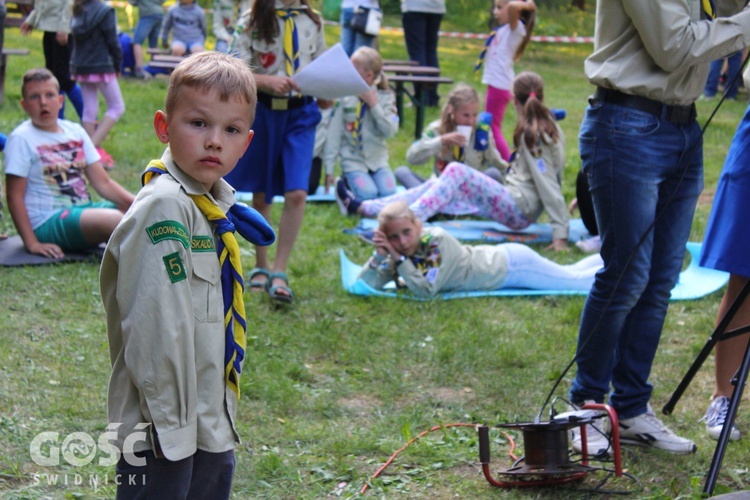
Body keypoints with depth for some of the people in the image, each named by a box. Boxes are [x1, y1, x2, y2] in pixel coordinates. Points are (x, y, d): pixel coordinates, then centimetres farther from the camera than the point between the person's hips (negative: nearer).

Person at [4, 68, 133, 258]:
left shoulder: (75, 131, 14)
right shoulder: (21, 139, -4)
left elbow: (103, 183, 13)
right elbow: (15, 197, -7)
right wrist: (32, 243, -15)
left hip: (83, 208, 8)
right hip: (48, 222, -8)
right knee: (115, 220, -32)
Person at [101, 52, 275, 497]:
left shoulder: (216, 205, 9)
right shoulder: (165, 207, -19)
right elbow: (156, 325, -22)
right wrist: (170, 420, -21)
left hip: (213, 423, 9)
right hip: (164, 428, -9)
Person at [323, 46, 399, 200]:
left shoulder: (385, 98, 2)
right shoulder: (344, 98, -3)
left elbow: (391, 131, -8)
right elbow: (334, 134, -3)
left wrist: (374, 105, -14)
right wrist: (329, 169, -5)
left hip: (378, 160, 2)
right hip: (353, 161, -2)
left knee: (389, 193, -21)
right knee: (368, 194, -25)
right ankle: (348, 181, 7)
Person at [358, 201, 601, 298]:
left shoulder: (437, 241, -33)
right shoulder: (400, 250, -13)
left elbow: (426, 289, -39)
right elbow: (364, 285, -17)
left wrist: (400, 260, -37)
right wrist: (379, 255, -31)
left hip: (512, 264, -7)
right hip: (497, 261, 7)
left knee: (577, 280, 11)